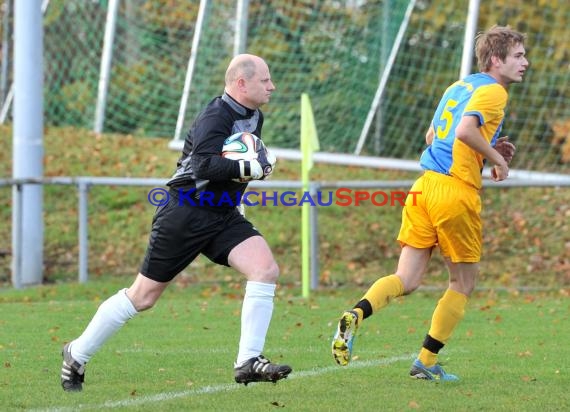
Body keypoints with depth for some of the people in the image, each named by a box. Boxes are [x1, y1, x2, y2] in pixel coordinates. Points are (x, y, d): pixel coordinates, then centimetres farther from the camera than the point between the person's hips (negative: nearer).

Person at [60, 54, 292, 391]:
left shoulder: (254, 116, 8)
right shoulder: (215, 117, -19)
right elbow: (204, 166, -34)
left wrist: (264, 159, 5)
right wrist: (252, 168, -30)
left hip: (224, 216, 8)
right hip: (186, 214, -8)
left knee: (266, 269, -16)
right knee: (143, 297, 0)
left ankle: (249, 362, -14)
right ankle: (77, 355, 17)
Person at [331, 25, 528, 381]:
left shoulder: (458, 86, 21)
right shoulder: (493, 91, -5)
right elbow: (466, 131, -22)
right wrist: (497, 159, -7)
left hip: (425, 186, 7)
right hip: (458, 191, -7)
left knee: (406, 281, 3)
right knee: (464, 282, 10)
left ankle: (355, 315, -24)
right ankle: (427, 362, 11)